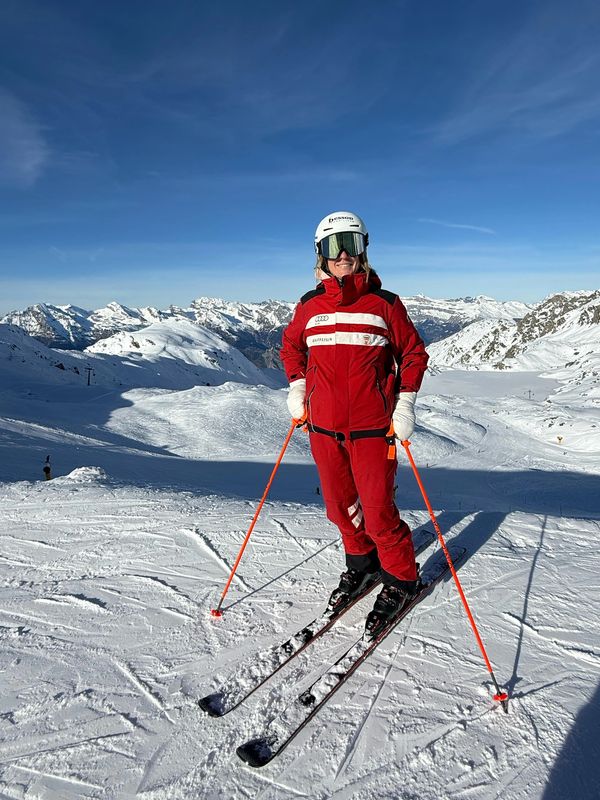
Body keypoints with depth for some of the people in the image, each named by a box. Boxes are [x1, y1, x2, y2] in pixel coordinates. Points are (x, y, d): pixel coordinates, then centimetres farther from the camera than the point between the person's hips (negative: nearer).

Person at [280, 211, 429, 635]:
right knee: (340, 506, 16)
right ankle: (360, 562, 41)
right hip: (323, 426, 4)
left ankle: (401, 578, 24)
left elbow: (413, 352, 4)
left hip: (372, 427, -3)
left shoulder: (384, 304, -3)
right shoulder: (309, 307, 4)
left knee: (378, 512, -1)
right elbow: (291, 346, 21)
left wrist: (406, 403, -5)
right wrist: (297, 387, 9)